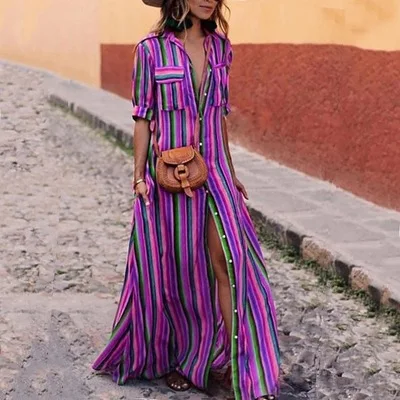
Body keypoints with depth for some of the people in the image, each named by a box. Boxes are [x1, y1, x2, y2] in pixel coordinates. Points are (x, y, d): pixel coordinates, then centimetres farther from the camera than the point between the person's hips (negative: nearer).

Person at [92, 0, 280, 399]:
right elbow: (143, 117, -2)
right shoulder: (151, 48, -5)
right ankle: (169, 358, 30)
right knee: (172, 267, 8)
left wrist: (230, 172, 14)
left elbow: (220, 114, 13)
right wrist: (139, 176, -6)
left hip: (213, 172, 3)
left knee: (232, 264, -6)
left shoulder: (219, 46, 7)